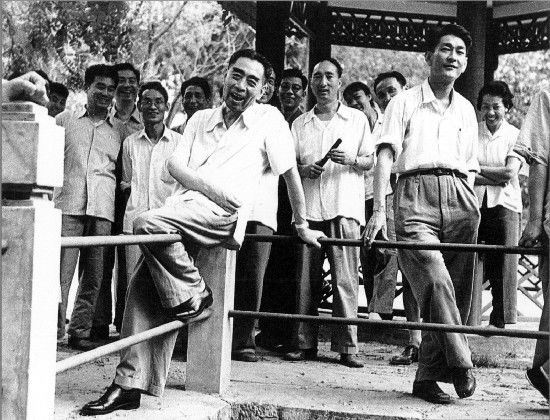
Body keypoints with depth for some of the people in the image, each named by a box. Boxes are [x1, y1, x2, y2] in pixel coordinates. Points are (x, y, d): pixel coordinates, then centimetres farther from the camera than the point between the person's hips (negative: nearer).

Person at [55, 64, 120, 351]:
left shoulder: (117, 133, 20)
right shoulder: (65, 120, 14)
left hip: (103, 209, 3)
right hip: (68, 206, -2)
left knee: (94, 276, 2)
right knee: (61, 273, -11)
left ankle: (80, 331, 10)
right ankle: (54, 331, -6)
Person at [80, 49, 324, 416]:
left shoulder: (269, 118, 11)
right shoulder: (201, 119, 24)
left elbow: (291, 172, 13)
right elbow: (175, 165, 12)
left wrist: (303, 226, 15)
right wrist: (212, 187, -7)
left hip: (223, 215, -5)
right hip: (182, 208, 6)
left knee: (148, 224, -31)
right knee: (143, 287, -9)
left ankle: (194, 299, -10)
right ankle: (130, 385, -4)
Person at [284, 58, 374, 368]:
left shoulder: (357, 119, 12)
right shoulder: (300, 124, 18)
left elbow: (370, 161, 10)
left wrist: (351, 160, -10)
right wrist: (304, 169, -5)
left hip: (345, 207, -2)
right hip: (308, 207, 2)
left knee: (346, 279, -6)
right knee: (307, 279, 1)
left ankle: (347, 347, -3)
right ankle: (306, 344, 8)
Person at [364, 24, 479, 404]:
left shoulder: (466, 109, 23)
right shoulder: (405, 102, 10)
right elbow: (386, 157, -1)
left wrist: (471, 209, 12)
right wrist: (379, 209, -13)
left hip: (460, 201, 4)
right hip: (415, 195, -4)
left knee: (457, 292, -1)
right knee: (436, 279, -23)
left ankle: (429, 376, 7)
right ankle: (461, 364, -19)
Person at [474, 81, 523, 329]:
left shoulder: (514, 136, 5)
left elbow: (510, 173, -6)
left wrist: (477, 169, -2)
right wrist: (496, 178, -12)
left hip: (504, 205, 0)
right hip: (473, 203, 1)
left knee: (503, 263, -1)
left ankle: (500, 320, 8)